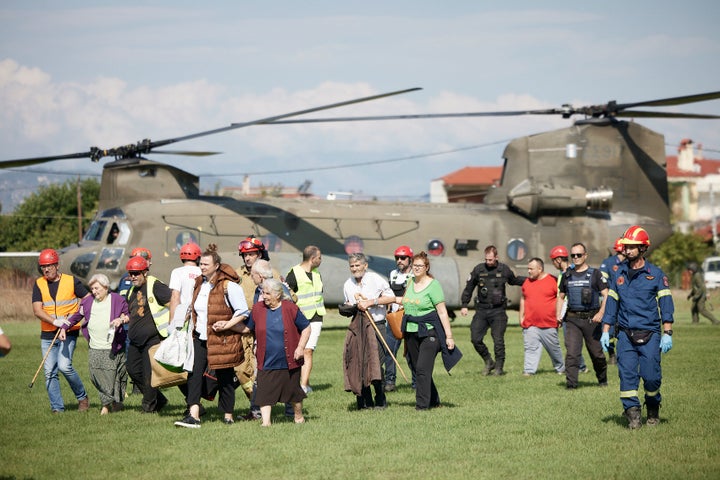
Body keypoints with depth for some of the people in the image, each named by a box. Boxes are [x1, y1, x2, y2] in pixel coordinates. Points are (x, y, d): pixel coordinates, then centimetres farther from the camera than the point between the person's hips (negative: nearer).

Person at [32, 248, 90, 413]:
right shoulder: (39, 284, 5)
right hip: (47, 335, 3)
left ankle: (82, 397, 1)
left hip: (69, 333, -3)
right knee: (50, 373, 0)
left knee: (64, 366, -18)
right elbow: (37, 310, -5)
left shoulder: (71, 281, -1)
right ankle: (57, 408, 6)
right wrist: (55, 321, -20)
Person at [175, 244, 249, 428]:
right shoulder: (199, 284, 11)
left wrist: (227, 325, -20)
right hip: (200, 338, 6)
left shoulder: (228, 286, -11)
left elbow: (243, 312, -10)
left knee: (225, 378, 5)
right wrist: (194, 324, 16)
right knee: (194, 373, -9)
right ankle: (193, 415, -16)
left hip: (222, 340, -6)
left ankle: (228, 415, 18)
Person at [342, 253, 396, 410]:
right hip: (357, 327, 5)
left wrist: (371, 302, -12)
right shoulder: (348, 285, 13)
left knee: (375, 363, -12)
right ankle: (365, 401, 7)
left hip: (377, 325, -5)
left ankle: (380, 401, 3)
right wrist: (348, 307, 4)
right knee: (357, 362, -4)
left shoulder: (375, 279, -4)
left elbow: (391, 297, -5)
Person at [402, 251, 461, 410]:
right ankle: (434, 401, 22)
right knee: (418, 369, 10)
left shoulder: (433, 284, -8)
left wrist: (449, 336, -13)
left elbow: (442, 312, -10)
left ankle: (422, 404, -10)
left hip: (429, 333, -7)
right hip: (411, 332, 7)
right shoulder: (410, 282, 11)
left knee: (423, 369, -13)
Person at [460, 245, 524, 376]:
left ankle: (499, 367, 8)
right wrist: (464, 305, 8)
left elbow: (514, 280, 24)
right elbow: (469, 288, 12)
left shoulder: (504, 270, 3)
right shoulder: (478, 269, 3)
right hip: (481, 310, 2)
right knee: (475, 339, -4)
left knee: (498, 340, -5)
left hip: (498, 311, -2)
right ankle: (489, 362, 15)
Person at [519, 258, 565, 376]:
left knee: (554, 348, 10)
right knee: (531, 348, -6)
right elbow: (523, 299, 19)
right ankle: (529, 370, -8)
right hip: (530, 325, 3)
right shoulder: (527, 282, 10)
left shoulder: (553, 281, -5)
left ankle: (560, 368, 28)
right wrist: (521, 317, 14)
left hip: (549, 324, -3)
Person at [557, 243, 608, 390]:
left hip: (591, 318, -2)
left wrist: (601, 313, -16)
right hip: (572, 319, 2)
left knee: (596, 352, 7)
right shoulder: (567, 276, 13)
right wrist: (558, 315, 7)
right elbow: (561, 296, 22)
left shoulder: (595, 274, 1)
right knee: (571, 352, -9)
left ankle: (602, 379, 27)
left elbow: (606, 295, -3)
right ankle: (571, 383, -11)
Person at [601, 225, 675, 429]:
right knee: (627, 374, -7)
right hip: (625, 334, 3)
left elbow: (666, 304, -2)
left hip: (649, 335, -3)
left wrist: (667, 334, -9)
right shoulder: (619, 274, 11)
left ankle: (653, 409, 19)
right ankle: (633, 414, -2)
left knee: (651, 376, -5)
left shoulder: (655, 274, 1)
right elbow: (611, 303, 15)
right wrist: (605, 331, 8)